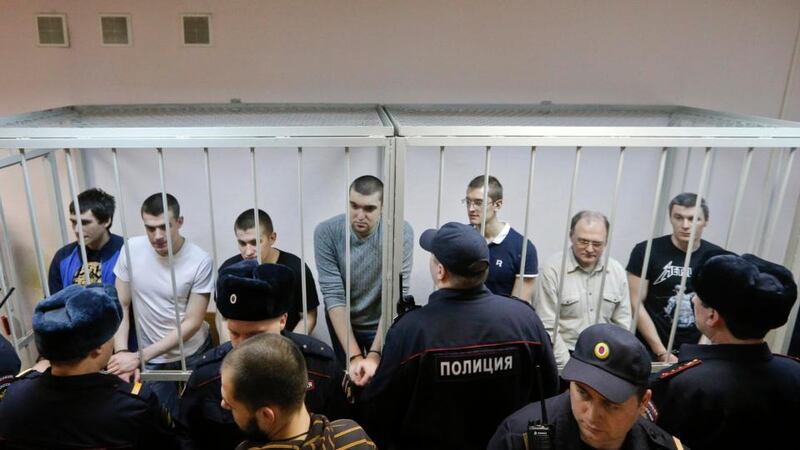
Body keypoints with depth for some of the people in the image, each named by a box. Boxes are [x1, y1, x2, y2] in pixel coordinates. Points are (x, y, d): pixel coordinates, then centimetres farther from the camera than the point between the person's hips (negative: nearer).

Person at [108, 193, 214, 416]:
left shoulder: (200, 261, -20)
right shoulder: (132, 249, -12)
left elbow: (192, 322, -17)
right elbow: (120, 307, -5)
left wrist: (140, 356, -20)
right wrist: (121, 352, -17)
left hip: (194, 354, -1)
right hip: (152, 360, 1)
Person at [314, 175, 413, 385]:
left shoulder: (401, 232, -25)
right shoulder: (326, 232, -22)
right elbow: (333, 296, -23)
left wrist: (375, 355, -33)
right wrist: (354, 356, -30)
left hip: (383, 323, -1)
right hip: (341, 322, 1)